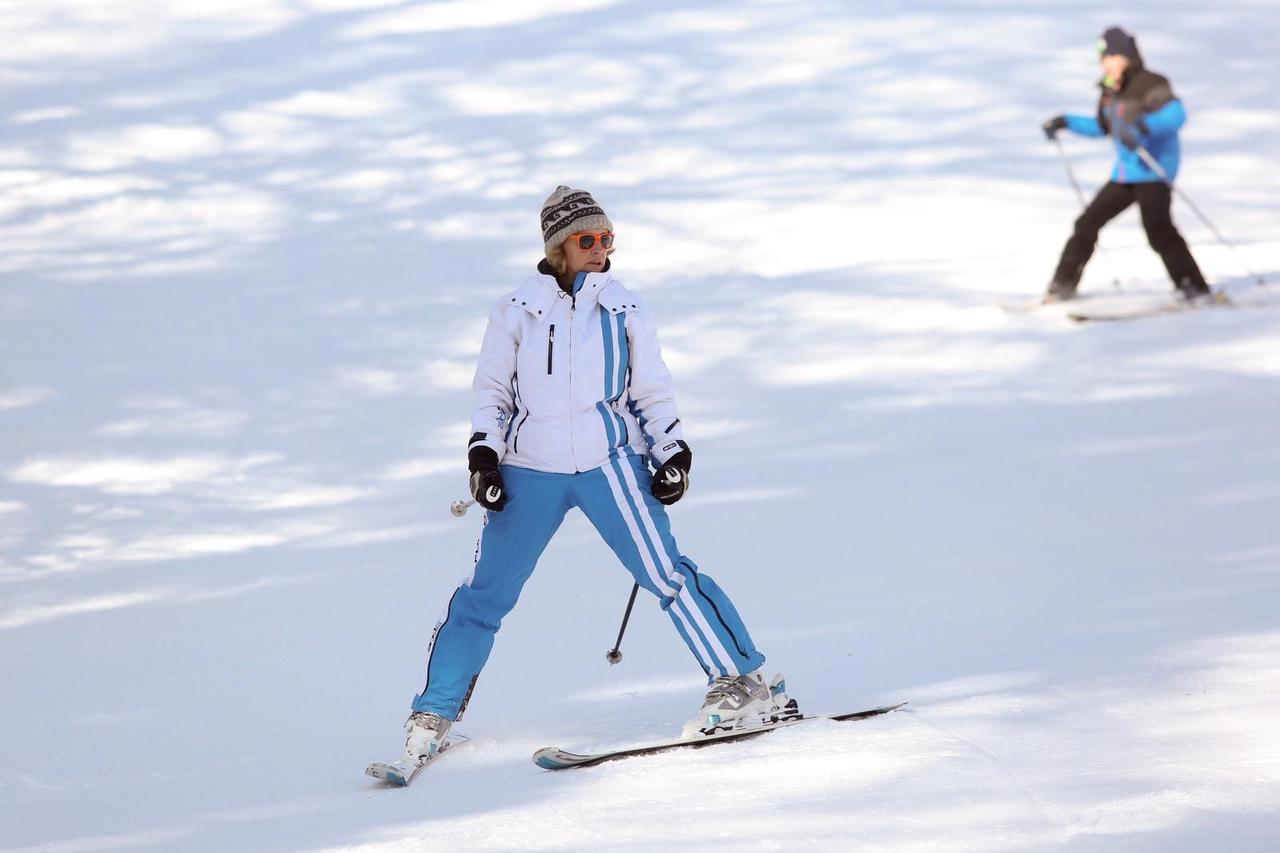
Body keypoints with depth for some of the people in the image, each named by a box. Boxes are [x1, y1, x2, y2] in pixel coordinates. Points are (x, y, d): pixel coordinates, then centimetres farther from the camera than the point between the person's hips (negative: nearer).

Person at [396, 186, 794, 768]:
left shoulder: (623, 308, 9)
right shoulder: (517, 309, 7)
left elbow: (653, 392, 15)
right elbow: (492, 390, 12)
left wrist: (673, 453, 2)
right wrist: (483, 454, 0)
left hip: (609, 461, 0)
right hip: (530, 469, 0)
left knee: (664, 572, -11)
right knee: (486, 593, 0)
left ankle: (744, 685, -6)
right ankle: (433, 713, 12)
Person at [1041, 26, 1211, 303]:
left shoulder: (1148, 84, -11)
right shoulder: (1110, 92, 14)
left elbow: (1176, 113, -27)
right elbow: (1102, 126, 32)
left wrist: (1144, 126, -40)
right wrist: (1066, 122, 25)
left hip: (1154, 170, -9)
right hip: (1125, 173, 9)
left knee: (1157, 229, -22)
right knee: (1088, 223, 9)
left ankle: (1194, 289, -20)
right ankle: (1063, 285, 19)